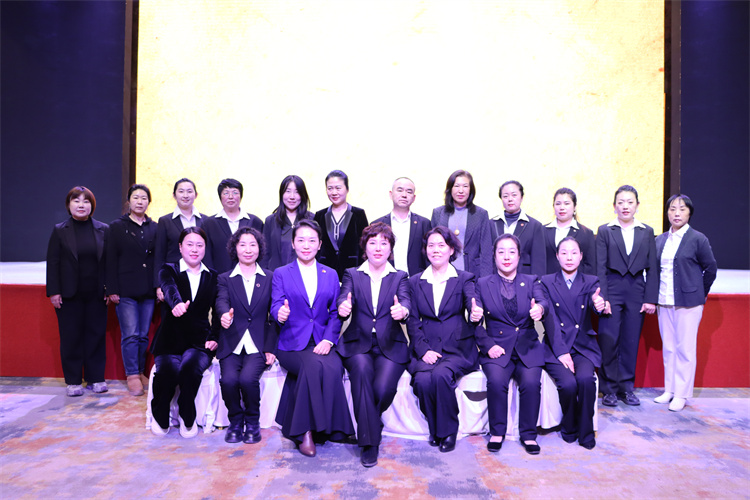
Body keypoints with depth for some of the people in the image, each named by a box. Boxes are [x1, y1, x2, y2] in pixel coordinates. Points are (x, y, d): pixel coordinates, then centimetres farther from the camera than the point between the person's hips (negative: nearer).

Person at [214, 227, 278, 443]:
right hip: (232, 344, 1)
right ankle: (235, 421, 4)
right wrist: (225, 314, -36)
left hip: (258, 345, -1)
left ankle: (252, 422, 1)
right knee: (228, 380, -25)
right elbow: (222, 301, -11)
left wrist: (270, 348, -3)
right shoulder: (225, 278, 11)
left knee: (248, 379, -26)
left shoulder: (270, 278, 10)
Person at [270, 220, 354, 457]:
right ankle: (304, 431, -18)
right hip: (293, 344, -2)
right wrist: (280, 313, -28)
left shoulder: (331, 275, 16)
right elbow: (276, 306, -3)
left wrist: (328, 340, -8)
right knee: (315, 365, -33)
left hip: (322, 343, 2)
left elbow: (335, 313, 9)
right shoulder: (281, 273, 10)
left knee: (334, 367, -31)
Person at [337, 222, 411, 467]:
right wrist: (343, 307, -34)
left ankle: (368, 426, 8)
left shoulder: (400, 277, 11)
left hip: (390, 346, 0)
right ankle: (369, 440, -20)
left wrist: (402, 311, -34)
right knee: (362, 370, -32)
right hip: (358, 343, 0)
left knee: (384, 387, -26)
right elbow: (344, 298, -7)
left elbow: (405, 302, -8)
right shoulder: (352, 274, 11)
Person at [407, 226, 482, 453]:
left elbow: (472, 300, -17)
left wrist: (476, 313, -42)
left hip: (457, 348, -2)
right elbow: (412, 321, 5)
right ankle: (434, 429, -1)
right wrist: (423, 349, -11)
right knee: (423, 380, -28)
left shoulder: (464, 279, 5)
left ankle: (448, 430, -7)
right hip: (426, 348, 2)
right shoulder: (415, 282, 10)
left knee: (441, 375, -31)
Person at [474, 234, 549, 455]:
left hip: (527, 348, 1)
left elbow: (543, 301, -12)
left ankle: (528, 434, -4)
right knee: (496, 381, -28)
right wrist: (488, 345, -13)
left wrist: (540, 308, -37)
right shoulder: (482, 284, 7)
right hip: (497, 348, -1)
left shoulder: (531, 281, 9)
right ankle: (497, 432, -6)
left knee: (531, 382, -26)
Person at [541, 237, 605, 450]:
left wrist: (600, 305, -39)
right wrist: (561, 352, -16)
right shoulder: (547, 282, 3)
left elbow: (597, 302, -13)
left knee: (586, 379, -28)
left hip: (583, 347, 1)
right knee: (568, 383, -27)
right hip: (556, 348, -1)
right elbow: (550, 319, -6)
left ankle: (585, 431, -4)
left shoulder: (590, 282, 9)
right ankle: (569, 428, 4)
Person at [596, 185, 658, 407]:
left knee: (631, 341, 6)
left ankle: (626, 387, 19)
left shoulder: (647, 232, 9)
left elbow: (652, 268, 7)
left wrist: (650, 298, 0)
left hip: (636, 291, 2)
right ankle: (609, 388, 10)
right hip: (612, 289, -2)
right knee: (608, 340, -3)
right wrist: (602, 297, -10)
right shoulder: (605, 230, 2)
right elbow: (600, 267, -3)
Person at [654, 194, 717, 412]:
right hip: (664, 303, 5)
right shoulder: (660, 240, 8)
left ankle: (682, 394, 10)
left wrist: (700, 293, 5)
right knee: (668, 348, 11)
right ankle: (669, 390, 22)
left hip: (688, 303, -4)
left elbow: (710, 268, 0)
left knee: (685, 348, 1)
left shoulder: (698, 239, -5)